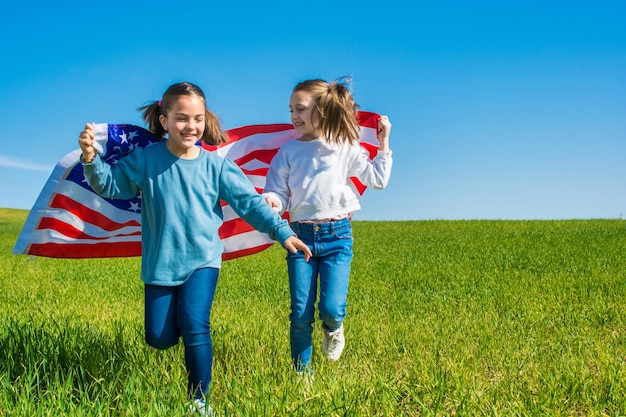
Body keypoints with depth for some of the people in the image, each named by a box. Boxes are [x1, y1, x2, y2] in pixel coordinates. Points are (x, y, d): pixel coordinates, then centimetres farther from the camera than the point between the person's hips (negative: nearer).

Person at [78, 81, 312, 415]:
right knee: (160, 338, 3)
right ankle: (172, 312, 42)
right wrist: (91, 158, -20)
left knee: (194, 327, -16)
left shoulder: (216, 166, -5)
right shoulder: (145, 159, -5)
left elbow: (250, 202, -4)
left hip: (203, 259, -1)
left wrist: (282, 231, -10)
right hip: (160, 262, 1)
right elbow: (110, 184, -1)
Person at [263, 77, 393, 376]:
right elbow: (279, 192, 4)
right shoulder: (289, 151, 4)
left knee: (332, 308, -12)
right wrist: (271, 201, -19)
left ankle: (333, 329, 25)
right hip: (300, 235, 1)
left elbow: (377, 180, 8)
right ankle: (302, 371, 21)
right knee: (300, 313, 1)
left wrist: (384, 144, 5)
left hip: (337, 236, -1)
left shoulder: (346, 147, 3)